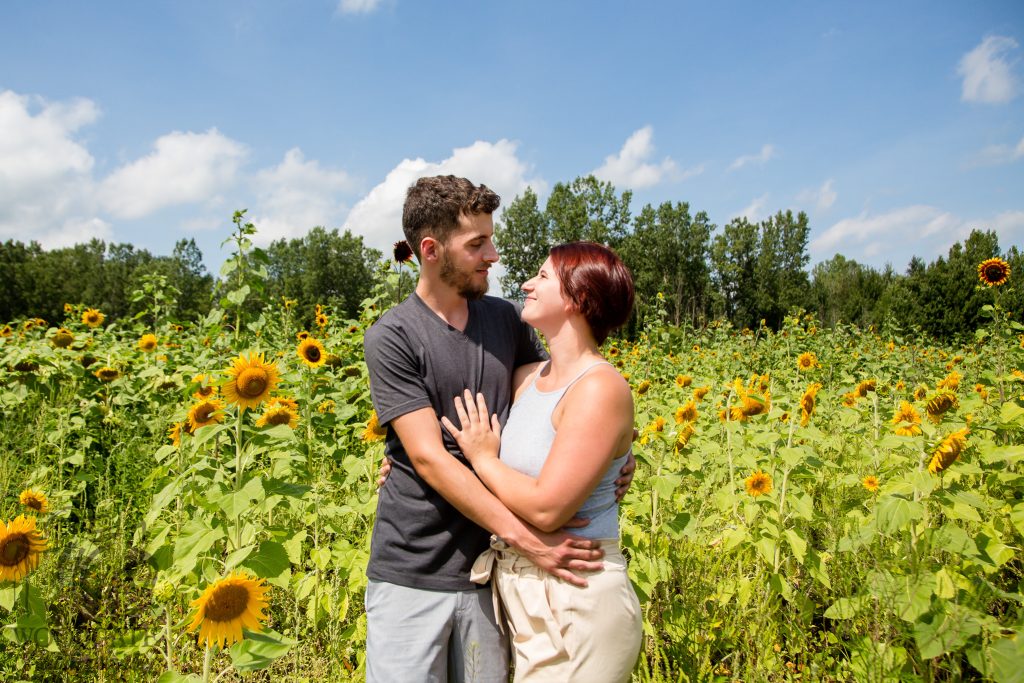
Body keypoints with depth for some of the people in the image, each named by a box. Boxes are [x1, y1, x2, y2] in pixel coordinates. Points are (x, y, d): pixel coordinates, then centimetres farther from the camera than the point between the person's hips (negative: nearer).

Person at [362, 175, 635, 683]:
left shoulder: (504, 319, 5)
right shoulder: (390, 338, -10)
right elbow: (429, 457, -16)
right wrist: (524, 538, -23)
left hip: (488, 569, 4)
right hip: (412, 576, -3)